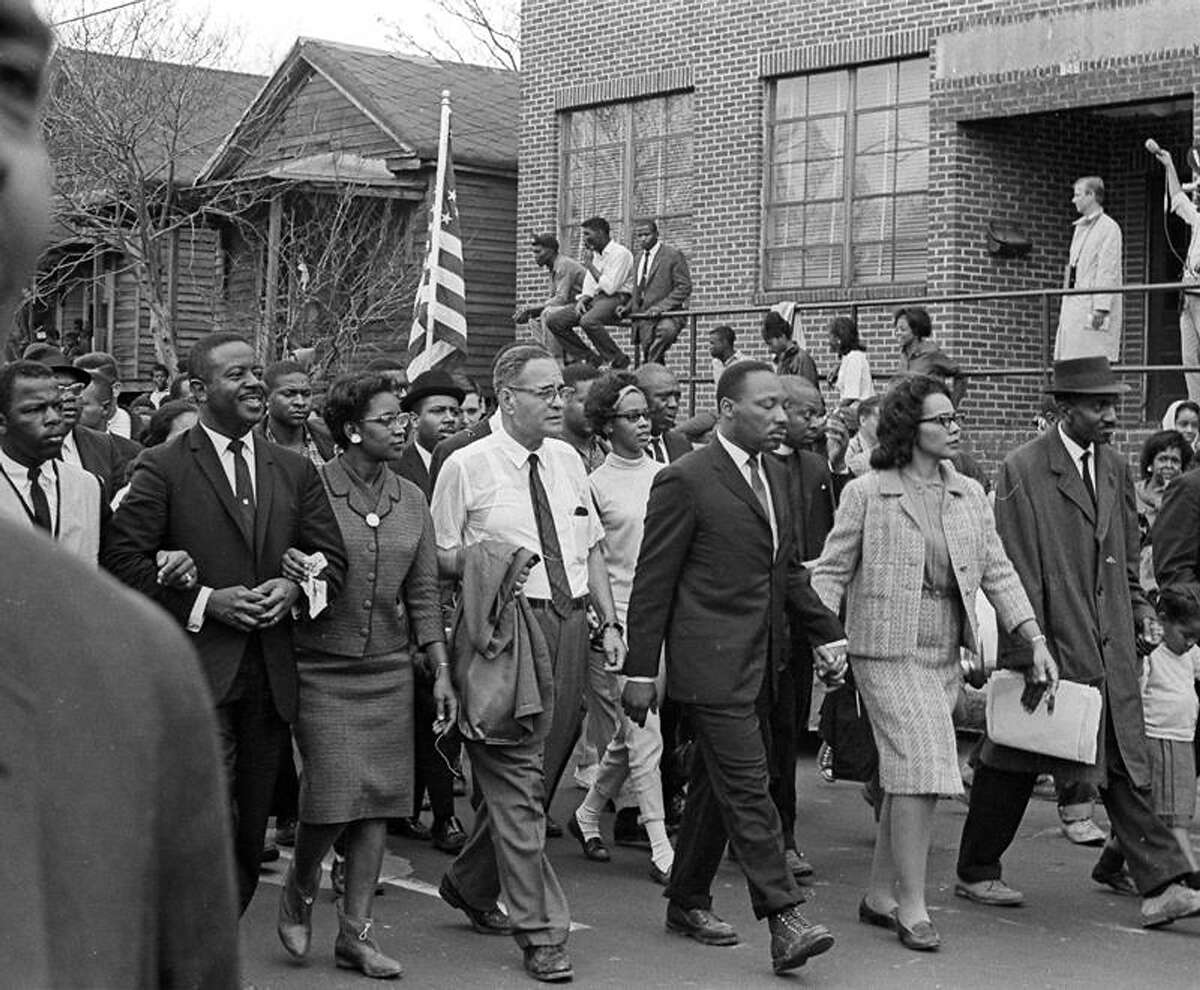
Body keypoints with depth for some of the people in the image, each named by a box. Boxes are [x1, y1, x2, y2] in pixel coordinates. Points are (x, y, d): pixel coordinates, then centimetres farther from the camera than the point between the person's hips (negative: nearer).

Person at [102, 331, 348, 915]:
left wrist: (295, 589, -8)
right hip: (196, 670, -5)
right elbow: (122, 559, -9)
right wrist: (206, 602, -14)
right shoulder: (162, 468, -2)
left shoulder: (295, 471, 14)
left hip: (269, 674, 5)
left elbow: (331, 556, 13)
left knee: (250, 829, 12)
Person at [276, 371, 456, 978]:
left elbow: (423, 592, 11)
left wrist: (441, 670, 6)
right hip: (322, 665, -5)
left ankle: (356, 933, 14)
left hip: (389, 668, 5)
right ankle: (299, 892, 21)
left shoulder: (410, 500, 8)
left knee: (379, 797, 4)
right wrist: (287, 569, -26)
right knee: (333, 789, -9)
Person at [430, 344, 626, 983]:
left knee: (541, 774, 13)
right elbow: (437, 558, 0)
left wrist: (609, 622, 10)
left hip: (569, 621, 6)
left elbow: (591, 548, 18)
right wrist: (473, 559, -20)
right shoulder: (467, 467, -5)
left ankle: (470, 884, 32)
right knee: (516, 776, -7)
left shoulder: (567, 461, 13)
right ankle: (541, 931, -2)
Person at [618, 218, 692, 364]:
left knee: (665, 330, -38)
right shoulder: (639, 257, 21)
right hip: (644, 317, 7)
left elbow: (684, 287, -7)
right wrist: (627, 308, 7)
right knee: (647, 357, -3)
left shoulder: (673, 255, -1)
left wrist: (661, 306, -18)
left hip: (667, 314, -6)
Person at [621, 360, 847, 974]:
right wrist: (640, 670, -10)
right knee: (747, 787, -10)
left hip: (755, 662, 8)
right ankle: (783, 921, -11)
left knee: (716, 785, 16)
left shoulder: (775, 475, 13)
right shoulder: (685, 481, -12)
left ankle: (687, 902, 27)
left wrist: (827, 632, 13)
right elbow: (652, 582, -10)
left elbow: (788, 569, 22)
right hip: (710, 663, -8)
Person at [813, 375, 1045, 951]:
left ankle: (880, 896, 21)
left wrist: (1035, 638, 1)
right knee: (921, 770, -13)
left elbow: (997, 570, 10)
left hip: (946, 656, 6)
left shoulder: (969, 495, 10)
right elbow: (831, 572, -2)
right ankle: (911, 907, -5)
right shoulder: (866, 493, -4)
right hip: (888, 651, -5)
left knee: (907, 776, 9)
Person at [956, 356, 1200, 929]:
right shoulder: (1023, 471, -10)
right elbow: (1014, 572, -13)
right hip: (1046, 645, -5)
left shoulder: (1114, 468, 11)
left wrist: (1140, 613, 11)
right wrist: (1027, 652, -15)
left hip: (1110, 647, 6)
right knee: (1011, 765, 6)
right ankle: (975, 874, 22)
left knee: (1126, 764, 2)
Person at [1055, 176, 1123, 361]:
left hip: (1093, 306, -9)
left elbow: (1108, 271, -13)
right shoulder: (1080, 227, 22)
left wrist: (1101, 307, -20)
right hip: (1074, 305, 9)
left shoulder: (1109, 228, -6)